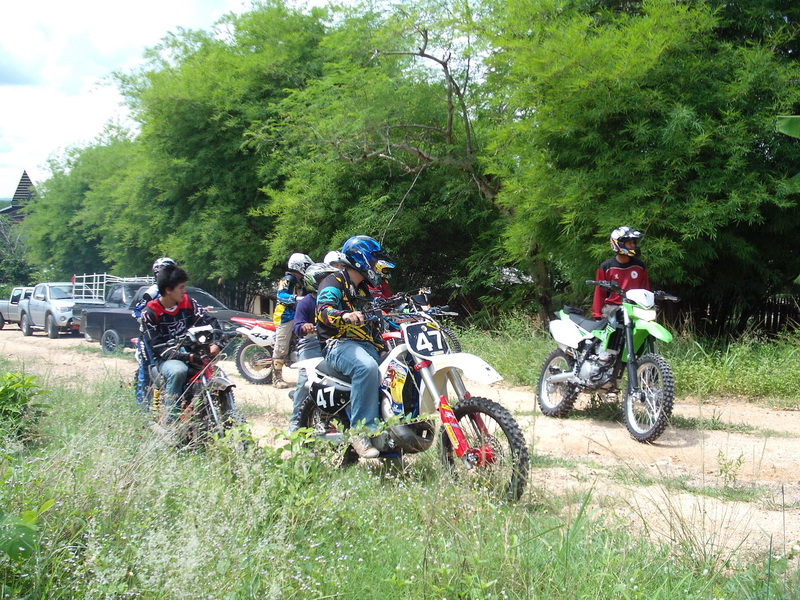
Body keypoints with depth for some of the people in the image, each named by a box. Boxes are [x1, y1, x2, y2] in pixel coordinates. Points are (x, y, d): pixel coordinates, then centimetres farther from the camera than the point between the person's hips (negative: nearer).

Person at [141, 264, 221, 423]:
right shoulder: (150, 312, -7)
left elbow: (210, 321, -2)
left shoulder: (188, 302, 6)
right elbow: (158, 347, -14)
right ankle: (171, 421, -30)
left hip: (191, 352, 4)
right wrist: (187, 357, -26)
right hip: (167, 359, -4)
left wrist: (216, 343, -25)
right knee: (178, 371, -38)